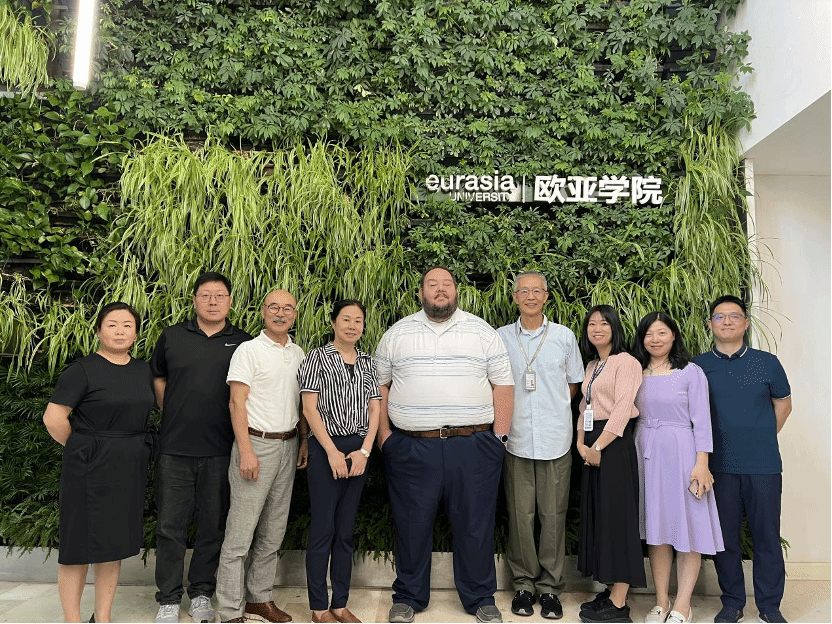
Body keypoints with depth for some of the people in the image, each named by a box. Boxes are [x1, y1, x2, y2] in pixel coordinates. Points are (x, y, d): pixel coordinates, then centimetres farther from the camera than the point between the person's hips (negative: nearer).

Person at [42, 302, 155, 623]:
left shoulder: (143, 370, 8)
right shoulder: (83, 370, -9)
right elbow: (53, 418, -13)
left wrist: (131, 449, 10)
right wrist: (83, 449, -4)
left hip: (131, 466, 6)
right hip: (89, 467, -5)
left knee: (115, 541, 13)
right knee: (80, 543, 3)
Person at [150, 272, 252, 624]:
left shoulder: (243, 343, 2)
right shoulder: (172, 337, 5)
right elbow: (157, 377, 18)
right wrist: (174, 415, 12)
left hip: (220, 450, 0)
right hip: (175, 449, 1)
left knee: (212, 525, 11)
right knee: (171, 526, 7)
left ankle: (202, 592, 28)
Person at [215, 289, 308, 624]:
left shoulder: (298, 353, 11)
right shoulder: (248, 350, -6)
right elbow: (237, 402, -11)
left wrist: (304, 441, 10)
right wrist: (246, 451, -17)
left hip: (288, 446, 6)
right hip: (256, 444, -6)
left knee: (273, 533, 14)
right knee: (240, 534, -1)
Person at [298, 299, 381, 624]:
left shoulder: (367, 362, 11)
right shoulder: (319, 357, -1)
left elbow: (374, 409, 7)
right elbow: (310, 407, -7)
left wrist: (364, 451, -6)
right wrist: (332, 452, -12)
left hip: (359, 450, 4)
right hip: (325, 448, -4)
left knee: (346, 530, 11)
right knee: (323, 528, 1)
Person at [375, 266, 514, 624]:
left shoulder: (482, 332, 6)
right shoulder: (397, 334, 7)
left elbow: (502, 385, 4)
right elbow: (379, 385, 9)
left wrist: (499, 437, -2)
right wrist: (383, 433, 2)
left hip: (473, 447, 0)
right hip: (411, 447, 1)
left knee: (475, 525, 8)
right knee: (411, 526, 10)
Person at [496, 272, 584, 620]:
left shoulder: (564, 336, 6)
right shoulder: (500, 337, 5)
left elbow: (574, 384, 15)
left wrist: (552, 404, 3)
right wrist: (514, 408, 1)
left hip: (556, 439, 0)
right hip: (516, 438, 0)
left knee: (553, 515, 4)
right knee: (519, 514, 5)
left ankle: (549, 586, 19)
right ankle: (523, 583, 21)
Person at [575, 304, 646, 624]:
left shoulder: (626, 362, -8)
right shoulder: (591, 366, 17)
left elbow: (622, 408, -16)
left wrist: (598, 447, -17)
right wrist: (581, 443, 2)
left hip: (615, 444, -8)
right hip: (591, 446, 8)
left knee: (616, 517, -3)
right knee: (597, 516, 11)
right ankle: (610, 591, 21)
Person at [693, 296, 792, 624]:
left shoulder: (767, 363, 1)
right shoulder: (698, 366, 1)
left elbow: (783, 403, 14)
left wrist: (764, 437, 10)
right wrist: (707, 448, 7)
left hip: (763, 464, 0)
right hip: (720, 465, 1)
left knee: (767, 535, 6)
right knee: (725, 536, 9)